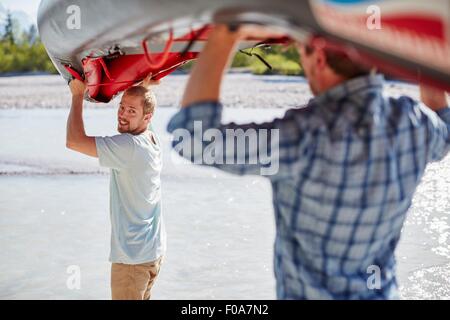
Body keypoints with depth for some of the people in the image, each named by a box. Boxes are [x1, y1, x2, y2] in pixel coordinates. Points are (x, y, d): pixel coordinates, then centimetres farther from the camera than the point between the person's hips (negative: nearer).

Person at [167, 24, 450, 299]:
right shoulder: (415, 122, -12)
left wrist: (227, 34, -26)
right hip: (381, 291, 6)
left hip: (311, 292, -6)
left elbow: (192, 134, -33)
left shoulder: (313, 136, -32)